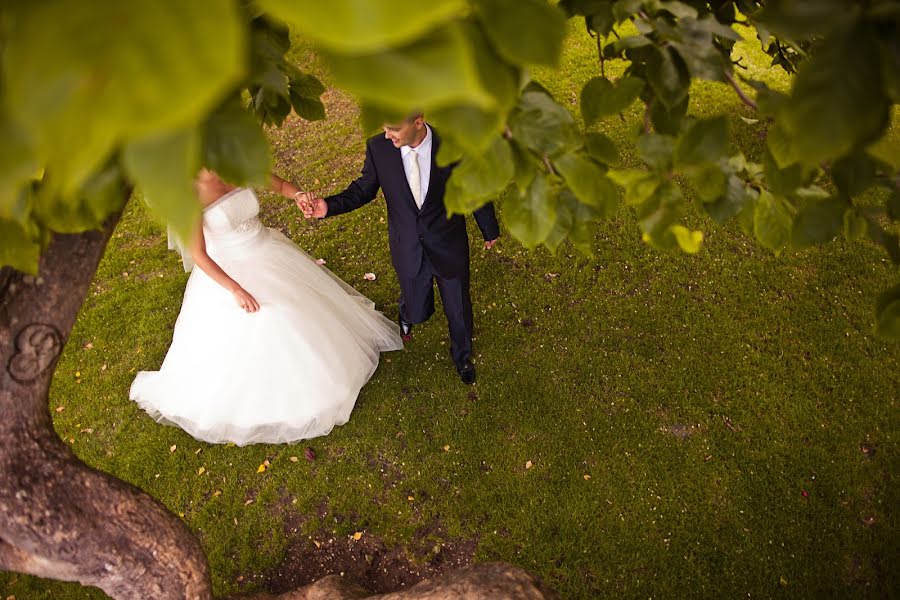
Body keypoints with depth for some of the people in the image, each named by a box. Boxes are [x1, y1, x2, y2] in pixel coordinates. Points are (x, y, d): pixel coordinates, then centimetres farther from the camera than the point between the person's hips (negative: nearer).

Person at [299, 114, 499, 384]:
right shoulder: (378, 147, -17)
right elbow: (365, 187, -2)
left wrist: (490, 230, 10)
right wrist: (329, 206, -21)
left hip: (450, 248, -1)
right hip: (408, 250, 1)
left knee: (458, 310, 16)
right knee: (418, 311, 16)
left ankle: (461, 355, 49)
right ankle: (408, 312, 58)